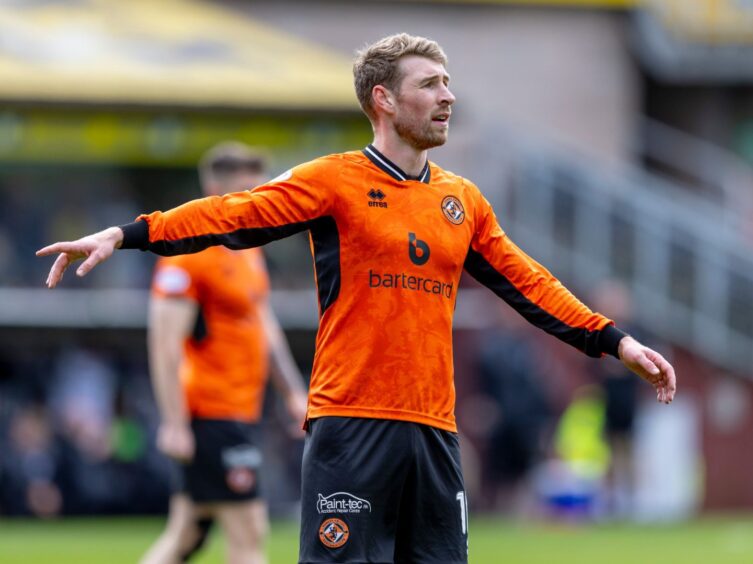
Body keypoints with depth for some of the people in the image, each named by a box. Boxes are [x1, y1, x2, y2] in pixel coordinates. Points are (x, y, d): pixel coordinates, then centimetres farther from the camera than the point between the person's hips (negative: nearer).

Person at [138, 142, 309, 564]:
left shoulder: (249, 252, 15)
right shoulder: (188, 256, -14)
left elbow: (265, 328, 26)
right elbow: (165, 342, -18)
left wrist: (294, 394, 22)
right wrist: (175, 423, -22)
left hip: (242, 414, 9)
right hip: (209, 415, -9)